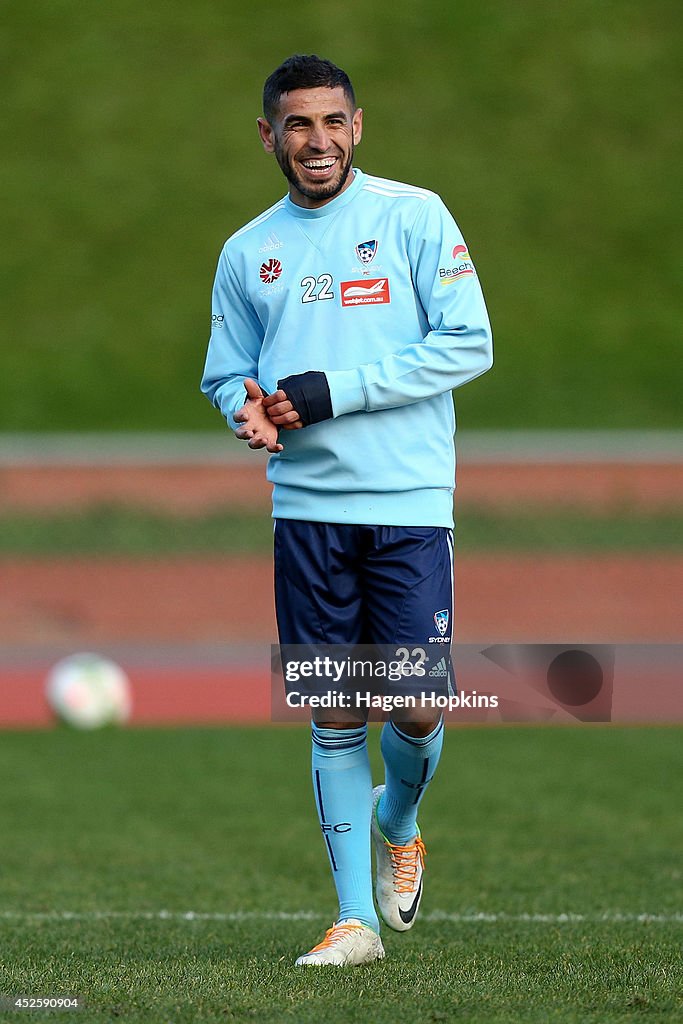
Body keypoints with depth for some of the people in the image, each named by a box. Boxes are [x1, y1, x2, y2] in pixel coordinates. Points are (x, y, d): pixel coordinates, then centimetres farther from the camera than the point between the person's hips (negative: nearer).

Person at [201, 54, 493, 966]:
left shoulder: (413, 216, -1)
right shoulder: (247, 253, 11)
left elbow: (469, 343, -7)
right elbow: (225, 376, 17)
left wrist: (334, 391, -13)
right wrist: (250, 411, -9)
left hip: (411, 503, -3)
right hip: (306, 507, 3)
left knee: (418, 702, -7)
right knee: (333, 715, 2)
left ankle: (397, 823, 27)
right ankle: (355, 918, 8)